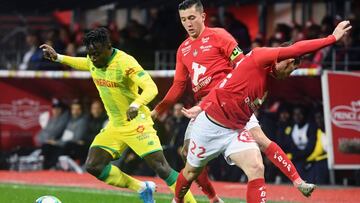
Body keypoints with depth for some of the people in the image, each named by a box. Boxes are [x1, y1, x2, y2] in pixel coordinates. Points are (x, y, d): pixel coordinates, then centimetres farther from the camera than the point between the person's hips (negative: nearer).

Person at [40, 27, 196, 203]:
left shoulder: (125, 62, -23)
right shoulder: (93, 61, -1)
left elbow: (151, 88, -32)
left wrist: (135, 105, -50)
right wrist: (57, 58, 18)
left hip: (136, 122, -7)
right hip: (114, 126, 7)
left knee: (161, 167, -16)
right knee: (93, 166, -3)